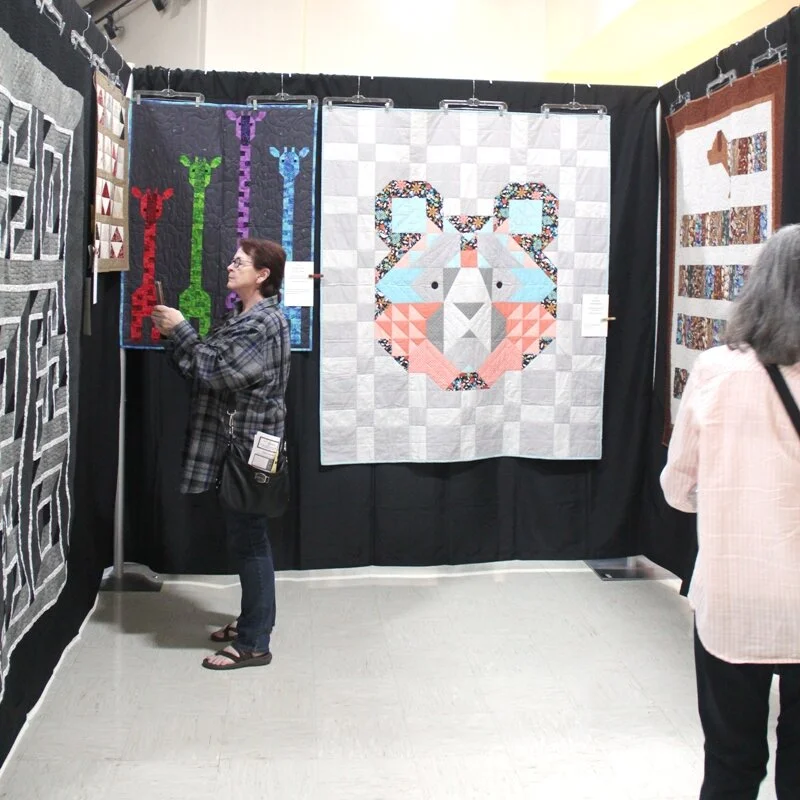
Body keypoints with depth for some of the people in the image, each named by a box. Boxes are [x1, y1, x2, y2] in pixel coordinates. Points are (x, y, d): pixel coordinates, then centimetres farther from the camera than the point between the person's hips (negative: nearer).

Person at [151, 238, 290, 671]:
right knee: (247, 538, 18)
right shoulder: (241, 318, 15)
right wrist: (174, 335, 1)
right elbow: (207, 369, 13)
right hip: (232, 445, 10)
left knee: (249, 540, -4)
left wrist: (180, 330, -14)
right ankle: (253, 620, 31)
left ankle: (253, 643, 4)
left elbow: (215, 374, -22)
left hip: (249, 448, -10)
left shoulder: (264, 323, -17)